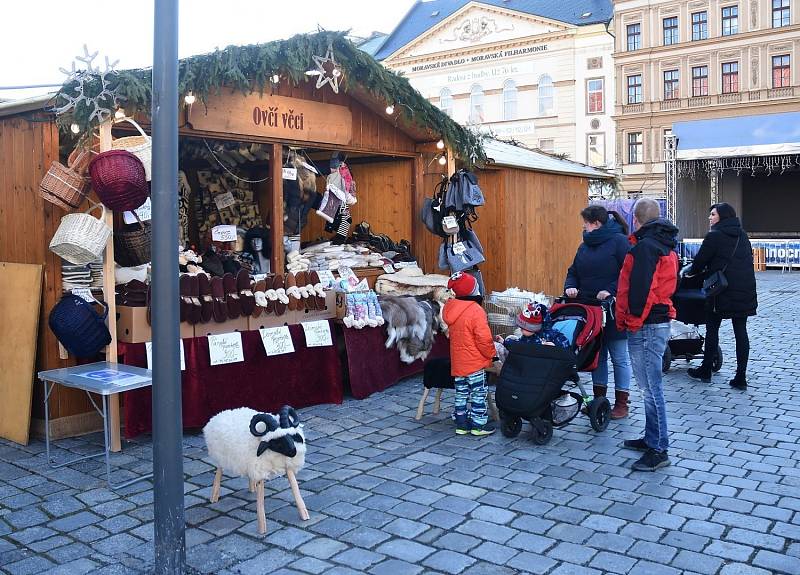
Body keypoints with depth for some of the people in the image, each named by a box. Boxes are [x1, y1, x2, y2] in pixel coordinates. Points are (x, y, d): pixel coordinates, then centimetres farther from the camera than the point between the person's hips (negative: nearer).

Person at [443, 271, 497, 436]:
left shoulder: (450, 308, 2)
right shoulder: (476, 311, -22)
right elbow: (484, 339, -22)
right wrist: (491, 354, -4)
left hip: (457, 361, 7)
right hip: (475, 362, -7)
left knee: (461, 393, 16)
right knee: (478, 393, 6)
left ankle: (461, 423, 23)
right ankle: (479, 425, 13)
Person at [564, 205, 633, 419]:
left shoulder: (619, 241, -10)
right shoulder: (586, 245, 13)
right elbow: (574, 271, 17)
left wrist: (611, 291, -23)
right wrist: (570, 286, -3)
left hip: (614, 311, -7)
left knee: (619, 358, 4)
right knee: (596, 355, 13)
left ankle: (621, 403, 13)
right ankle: (599, 398, 23)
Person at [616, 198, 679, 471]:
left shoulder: (645, 246, -16)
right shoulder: (666, 244, 15)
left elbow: (640, 288, -23)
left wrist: (631, 321, -14)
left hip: (645, 326, -10)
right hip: (661, 321, 10)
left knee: (651, 388, -5)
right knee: (650, 386, 18)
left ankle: (659, 450, 1)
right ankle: (652, 439, 28)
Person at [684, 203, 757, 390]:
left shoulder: (714, 236, -8)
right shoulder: (742, 236, 12)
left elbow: (700, 262, -5)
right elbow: (748, 261, 19)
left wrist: (689, 271, 17)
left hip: (723, 290, -6)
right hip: (745, 291, 6)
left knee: (712, 329, 7)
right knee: (741, 332, 6)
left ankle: (705, 371, 17)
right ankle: (741, 377, 7)